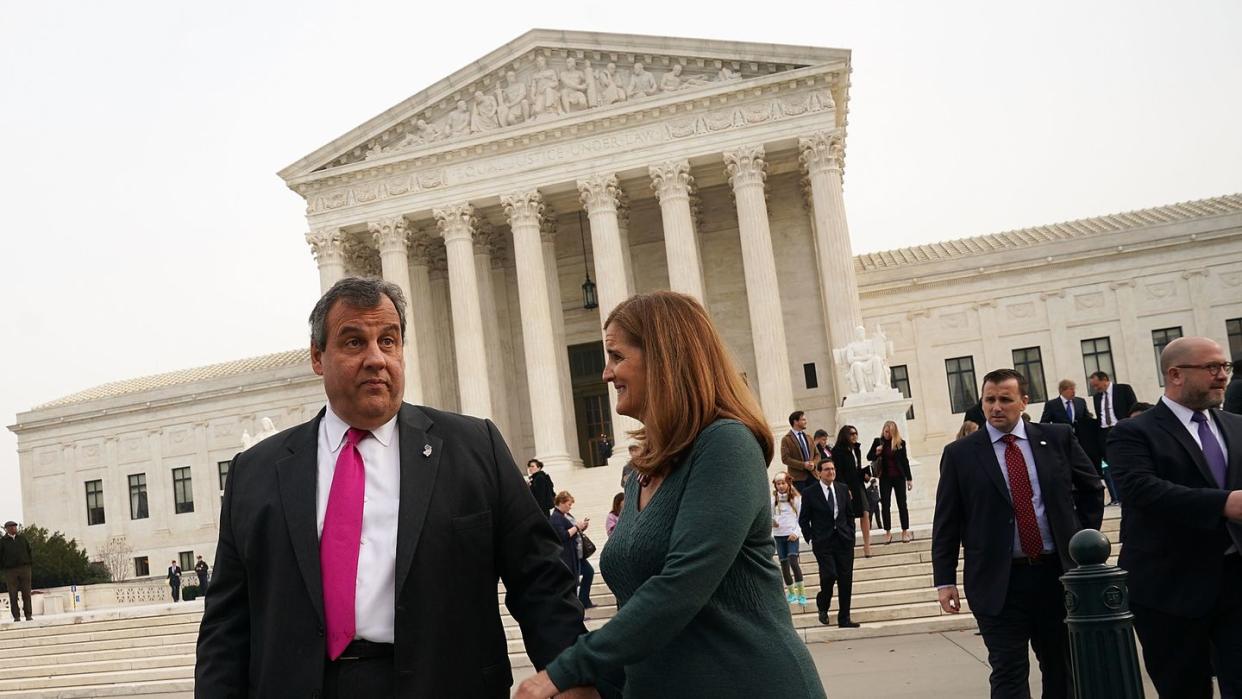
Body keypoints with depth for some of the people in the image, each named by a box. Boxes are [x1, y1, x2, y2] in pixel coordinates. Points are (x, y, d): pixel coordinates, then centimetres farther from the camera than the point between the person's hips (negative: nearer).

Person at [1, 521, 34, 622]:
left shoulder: (22, 538, 12)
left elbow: (29, 551, 13)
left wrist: (30, 563, 5)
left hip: (24, 568, 1)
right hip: (10, 570, -1)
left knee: (26, 593, -2)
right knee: (13, 594, -2)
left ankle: (28, 615, 0)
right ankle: (16, 616, 3)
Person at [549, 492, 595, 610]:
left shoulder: (567, 515, 13)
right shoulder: (556, 518, -17)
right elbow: (563, 535, -26)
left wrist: (582, 526, 3)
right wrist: (577, 527, -21)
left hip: (578, 554, 10)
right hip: (567, 556, -10)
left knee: (589, 572, 18)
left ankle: (584, 601, 29)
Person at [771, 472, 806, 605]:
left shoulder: (796, 498, -3)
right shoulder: (773, 499, 4)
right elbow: (769, 516, 6)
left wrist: (795, 532, -12)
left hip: (792, 535, -3)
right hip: (778, 535, 3)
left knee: (793, 562, -16)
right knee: (784, 564, 7)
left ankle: (801, 593, -9)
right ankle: (790, 592, 18)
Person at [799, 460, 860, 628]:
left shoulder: (843, 489, 8)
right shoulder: (810, 493, -3)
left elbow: (850, 514, 15)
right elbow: (803, 520, 2)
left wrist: (850, 535, 8)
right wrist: (811, 538, -4)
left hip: (844, 540, 4)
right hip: (823, 542, -4)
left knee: (846, 579, 2)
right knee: (829, 574, -16)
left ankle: (844, 619, 12)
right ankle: (823, 606, 13)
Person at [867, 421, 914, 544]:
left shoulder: (900, 442, -2)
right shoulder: (878, 441, -1)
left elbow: (905, 461, 3)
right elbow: (869, 457, 6)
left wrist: (909, 478, 3)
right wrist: (876, 453, -16)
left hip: (899, 477, -1)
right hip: (885, 478, 1)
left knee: (902, 504, 3)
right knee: (885, 505, 2)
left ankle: (905, 531, 9)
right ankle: (888, 532, 9)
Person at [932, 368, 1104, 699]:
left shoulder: (1058, 437, 2)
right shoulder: (959, 454, -3)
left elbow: (1092, 488, 17)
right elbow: (946, 523, -1)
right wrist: (944, 580, -5)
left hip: (1058, 572, 3)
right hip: (998, 582, -2)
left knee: (1063, 670, 16)